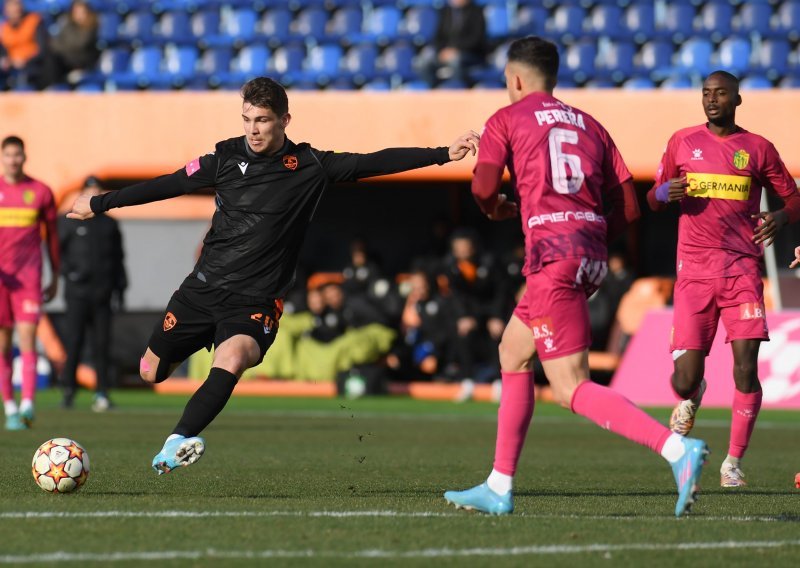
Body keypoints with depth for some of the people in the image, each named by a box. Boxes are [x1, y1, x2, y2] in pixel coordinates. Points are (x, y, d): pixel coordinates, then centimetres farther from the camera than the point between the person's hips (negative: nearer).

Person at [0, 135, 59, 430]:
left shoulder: (40, 192, 5)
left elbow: (52, 236, 12)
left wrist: (55, 278, 12)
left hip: (29, 277, -2)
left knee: (27, 337, -13)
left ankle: (28, 404, -21)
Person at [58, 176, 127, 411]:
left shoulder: (109, 224, 16)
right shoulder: (68, 222, 6)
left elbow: (118, 259, 17)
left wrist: (119, 288, 9)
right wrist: (69, 271, -13)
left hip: (102, 293, 3)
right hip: (77, 292, -3)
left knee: (102, 344, -1)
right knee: (73, 341, -8)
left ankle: (102, 392, 1)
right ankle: (68, 389, 0)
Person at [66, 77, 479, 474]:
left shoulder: (310, 167, -3)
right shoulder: (227, 158, 3)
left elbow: (375, 163, -4)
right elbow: (167, 185, 12)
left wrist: (444, 154, -12)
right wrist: (100, 203, 16)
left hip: (255, 300, -4)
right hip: (203, 288, 4)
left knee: (232, 359, -33)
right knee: (150, 370, 6)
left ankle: (175, 444, -41)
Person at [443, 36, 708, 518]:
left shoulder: (507, 120, 7)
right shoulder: (590, 126, 20)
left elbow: (483, 189, -6)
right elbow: (628, 208, 13)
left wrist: (502, 210, 16)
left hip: (552, 254, -7)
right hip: (591, 252, 7)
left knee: (573, 388, -11)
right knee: (512, 352, 22)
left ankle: (677, 447, -30)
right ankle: (499, 489, 23)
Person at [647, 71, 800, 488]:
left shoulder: (757, 149, 7)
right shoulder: (682, 142, 10)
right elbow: (653, 201, 18)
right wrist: (665, 193, -7)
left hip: (741, 270, -1)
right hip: (694, 271, 1)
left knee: (746, 367, -13)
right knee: (686, 376, -8)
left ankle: (733, 462, 0)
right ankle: (689, 399, 31)